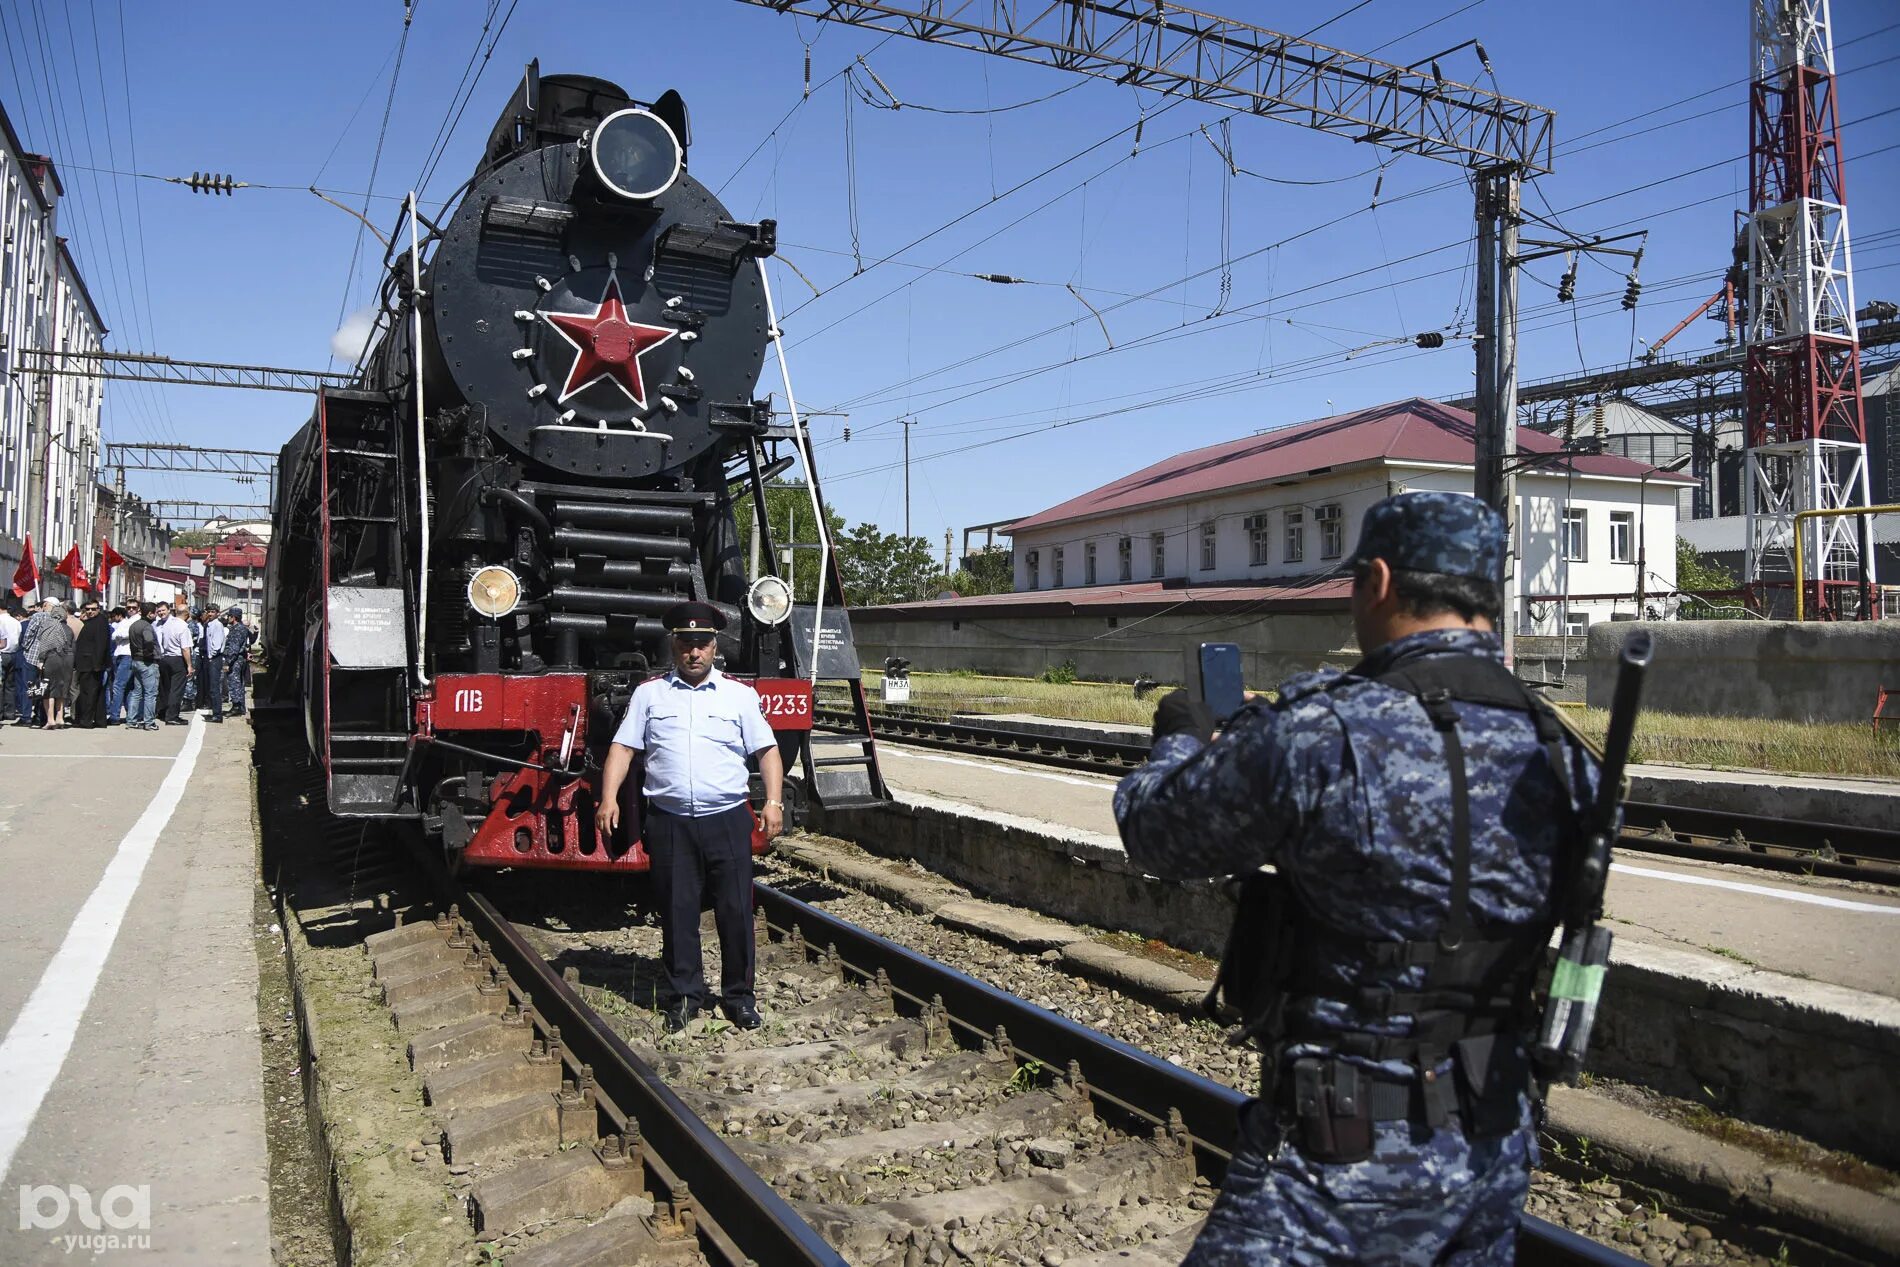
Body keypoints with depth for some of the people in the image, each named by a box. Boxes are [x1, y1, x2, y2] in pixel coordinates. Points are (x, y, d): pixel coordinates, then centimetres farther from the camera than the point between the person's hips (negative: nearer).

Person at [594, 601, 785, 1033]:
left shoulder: (740, 694, 8)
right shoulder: (649, 693, 9)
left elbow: (767, 750, 7)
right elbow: (623, 747, 6)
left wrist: (773, 802, -5)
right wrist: (609, 798, -6)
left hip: (727, 820, 0)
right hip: (669, 822, 0)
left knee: (736, 911, 3)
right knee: (676, 912, 6)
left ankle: (738, 997, 18)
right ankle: (683, 996, 21)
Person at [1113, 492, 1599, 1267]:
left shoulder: (1320, 735, -22)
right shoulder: (1562, 756, -3)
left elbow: (1154, 830, -8)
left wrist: (1183, 741, 14)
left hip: (1347, 1156, -7)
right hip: (1497, 1146, 7)